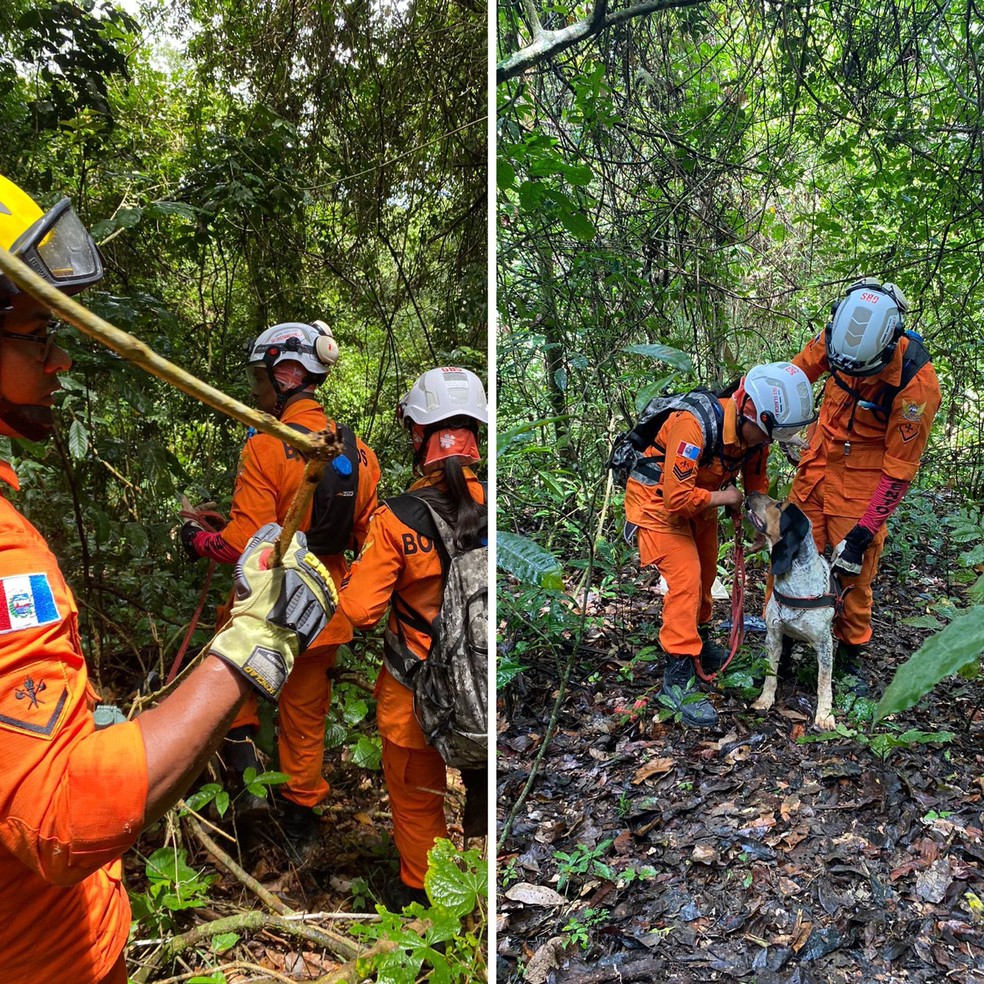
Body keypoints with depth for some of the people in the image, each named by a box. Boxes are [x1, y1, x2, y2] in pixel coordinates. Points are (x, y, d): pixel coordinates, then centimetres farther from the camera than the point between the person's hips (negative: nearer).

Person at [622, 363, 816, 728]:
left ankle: (698, 642, 42)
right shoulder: (695, 423, -35)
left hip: (699, 500, 8)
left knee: (705, 574, 18)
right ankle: (677, 678, -10)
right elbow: (677, 497, -36)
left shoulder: (755, 431, -10)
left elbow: (757, 483, 6)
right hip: (658, 500, -8)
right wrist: (726, 498, -22)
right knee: (685, 579, -16)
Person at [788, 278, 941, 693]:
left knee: (854, 570, 2)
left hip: (865, 478, -4)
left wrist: (863, 533, -19)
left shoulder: (916, 383, -27)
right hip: (818, 462, 4)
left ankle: (849, 653, 25)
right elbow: (797, 373, 7)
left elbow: (899, 468, -20)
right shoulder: (835, 336, -16)